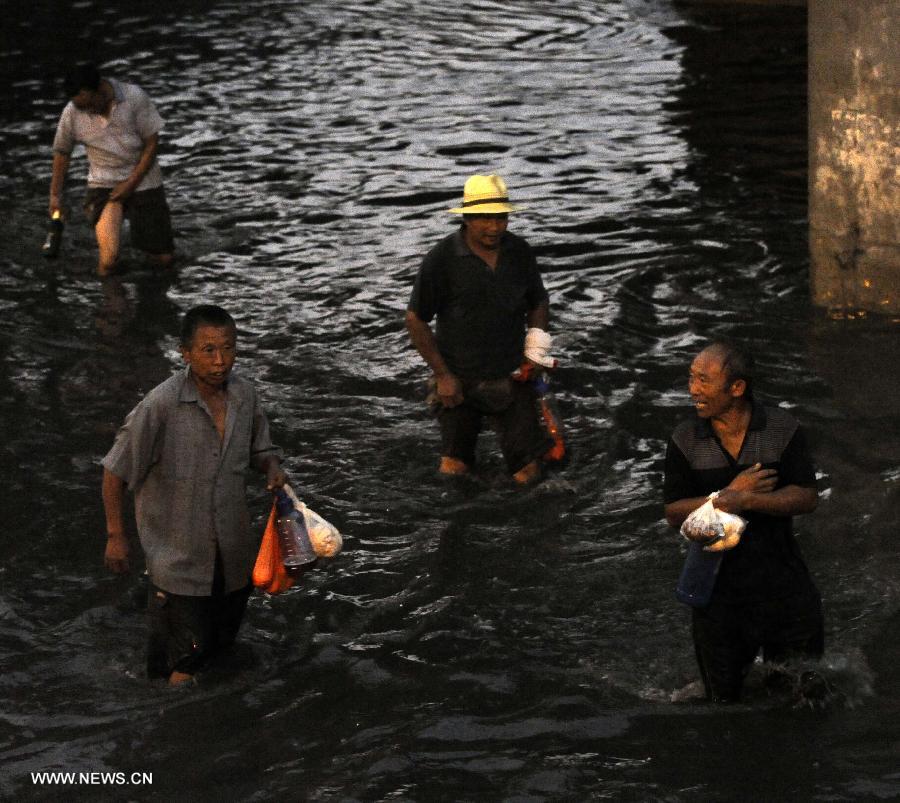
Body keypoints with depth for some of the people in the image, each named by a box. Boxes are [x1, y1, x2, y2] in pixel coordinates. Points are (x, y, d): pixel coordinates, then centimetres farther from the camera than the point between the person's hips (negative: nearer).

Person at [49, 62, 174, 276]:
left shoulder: (134, 97, -14)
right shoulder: (72, 113, -10)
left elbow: (152, 143, -8)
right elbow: (62, 152, 7)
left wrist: (131, 183, -13)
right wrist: (55, 196, 9)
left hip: (142, 180, 0)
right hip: (103, 184, 0)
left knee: (164, 259, 2)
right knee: (108, 262, -19)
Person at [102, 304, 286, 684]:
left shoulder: (244, 396, -5)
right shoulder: (161, 405, -22)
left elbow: (260, 448, 13)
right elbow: (116, 471, -12)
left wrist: (273, 468, -10)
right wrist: (115, 536, -8)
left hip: (233, 553, 5)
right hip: (179, 558, -5)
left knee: (223, 644, 19)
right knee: (187, 659, -1)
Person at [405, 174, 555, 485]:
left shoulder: (520, 252, -1)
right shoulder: (441, 258, -13)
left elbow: (538, 302, 15)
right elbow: (415, 319, -6)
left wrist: (537, 338, -4)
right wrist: (442, 375, -7)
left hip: (512, 377, 2)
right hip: (459, 381, -2)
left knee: (528, 475, 1)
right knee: (453, 471, 4)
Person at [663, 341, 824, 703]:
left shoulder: (782, 428, -8)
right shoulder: (684, 440, -4)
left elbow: (807, 497, -13)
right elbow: (674, 513, -7)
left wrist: (745, 501, -26)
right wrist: (730, 492, -20)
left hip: (782, 582, -1)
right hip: (717, 588, 1)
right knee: (724, 696, 14)